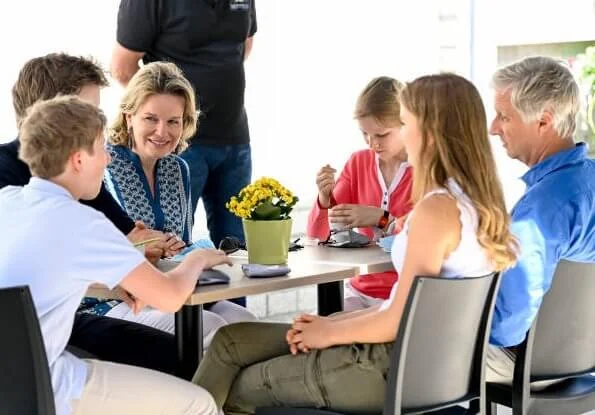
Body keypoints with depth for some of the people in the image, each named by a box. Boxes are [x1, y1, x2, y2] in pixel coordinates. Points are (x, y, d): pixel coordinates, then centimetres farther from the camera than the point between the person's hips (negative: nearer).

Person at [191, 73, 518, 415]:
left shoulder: (437, 208, -22)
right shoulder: (475, 200, 7)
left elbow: (399, 321, -20)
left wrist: (329, 332, -4)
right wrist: (332, 322, 5)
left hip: (395, 367, -9)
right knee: (231, 340, 11)